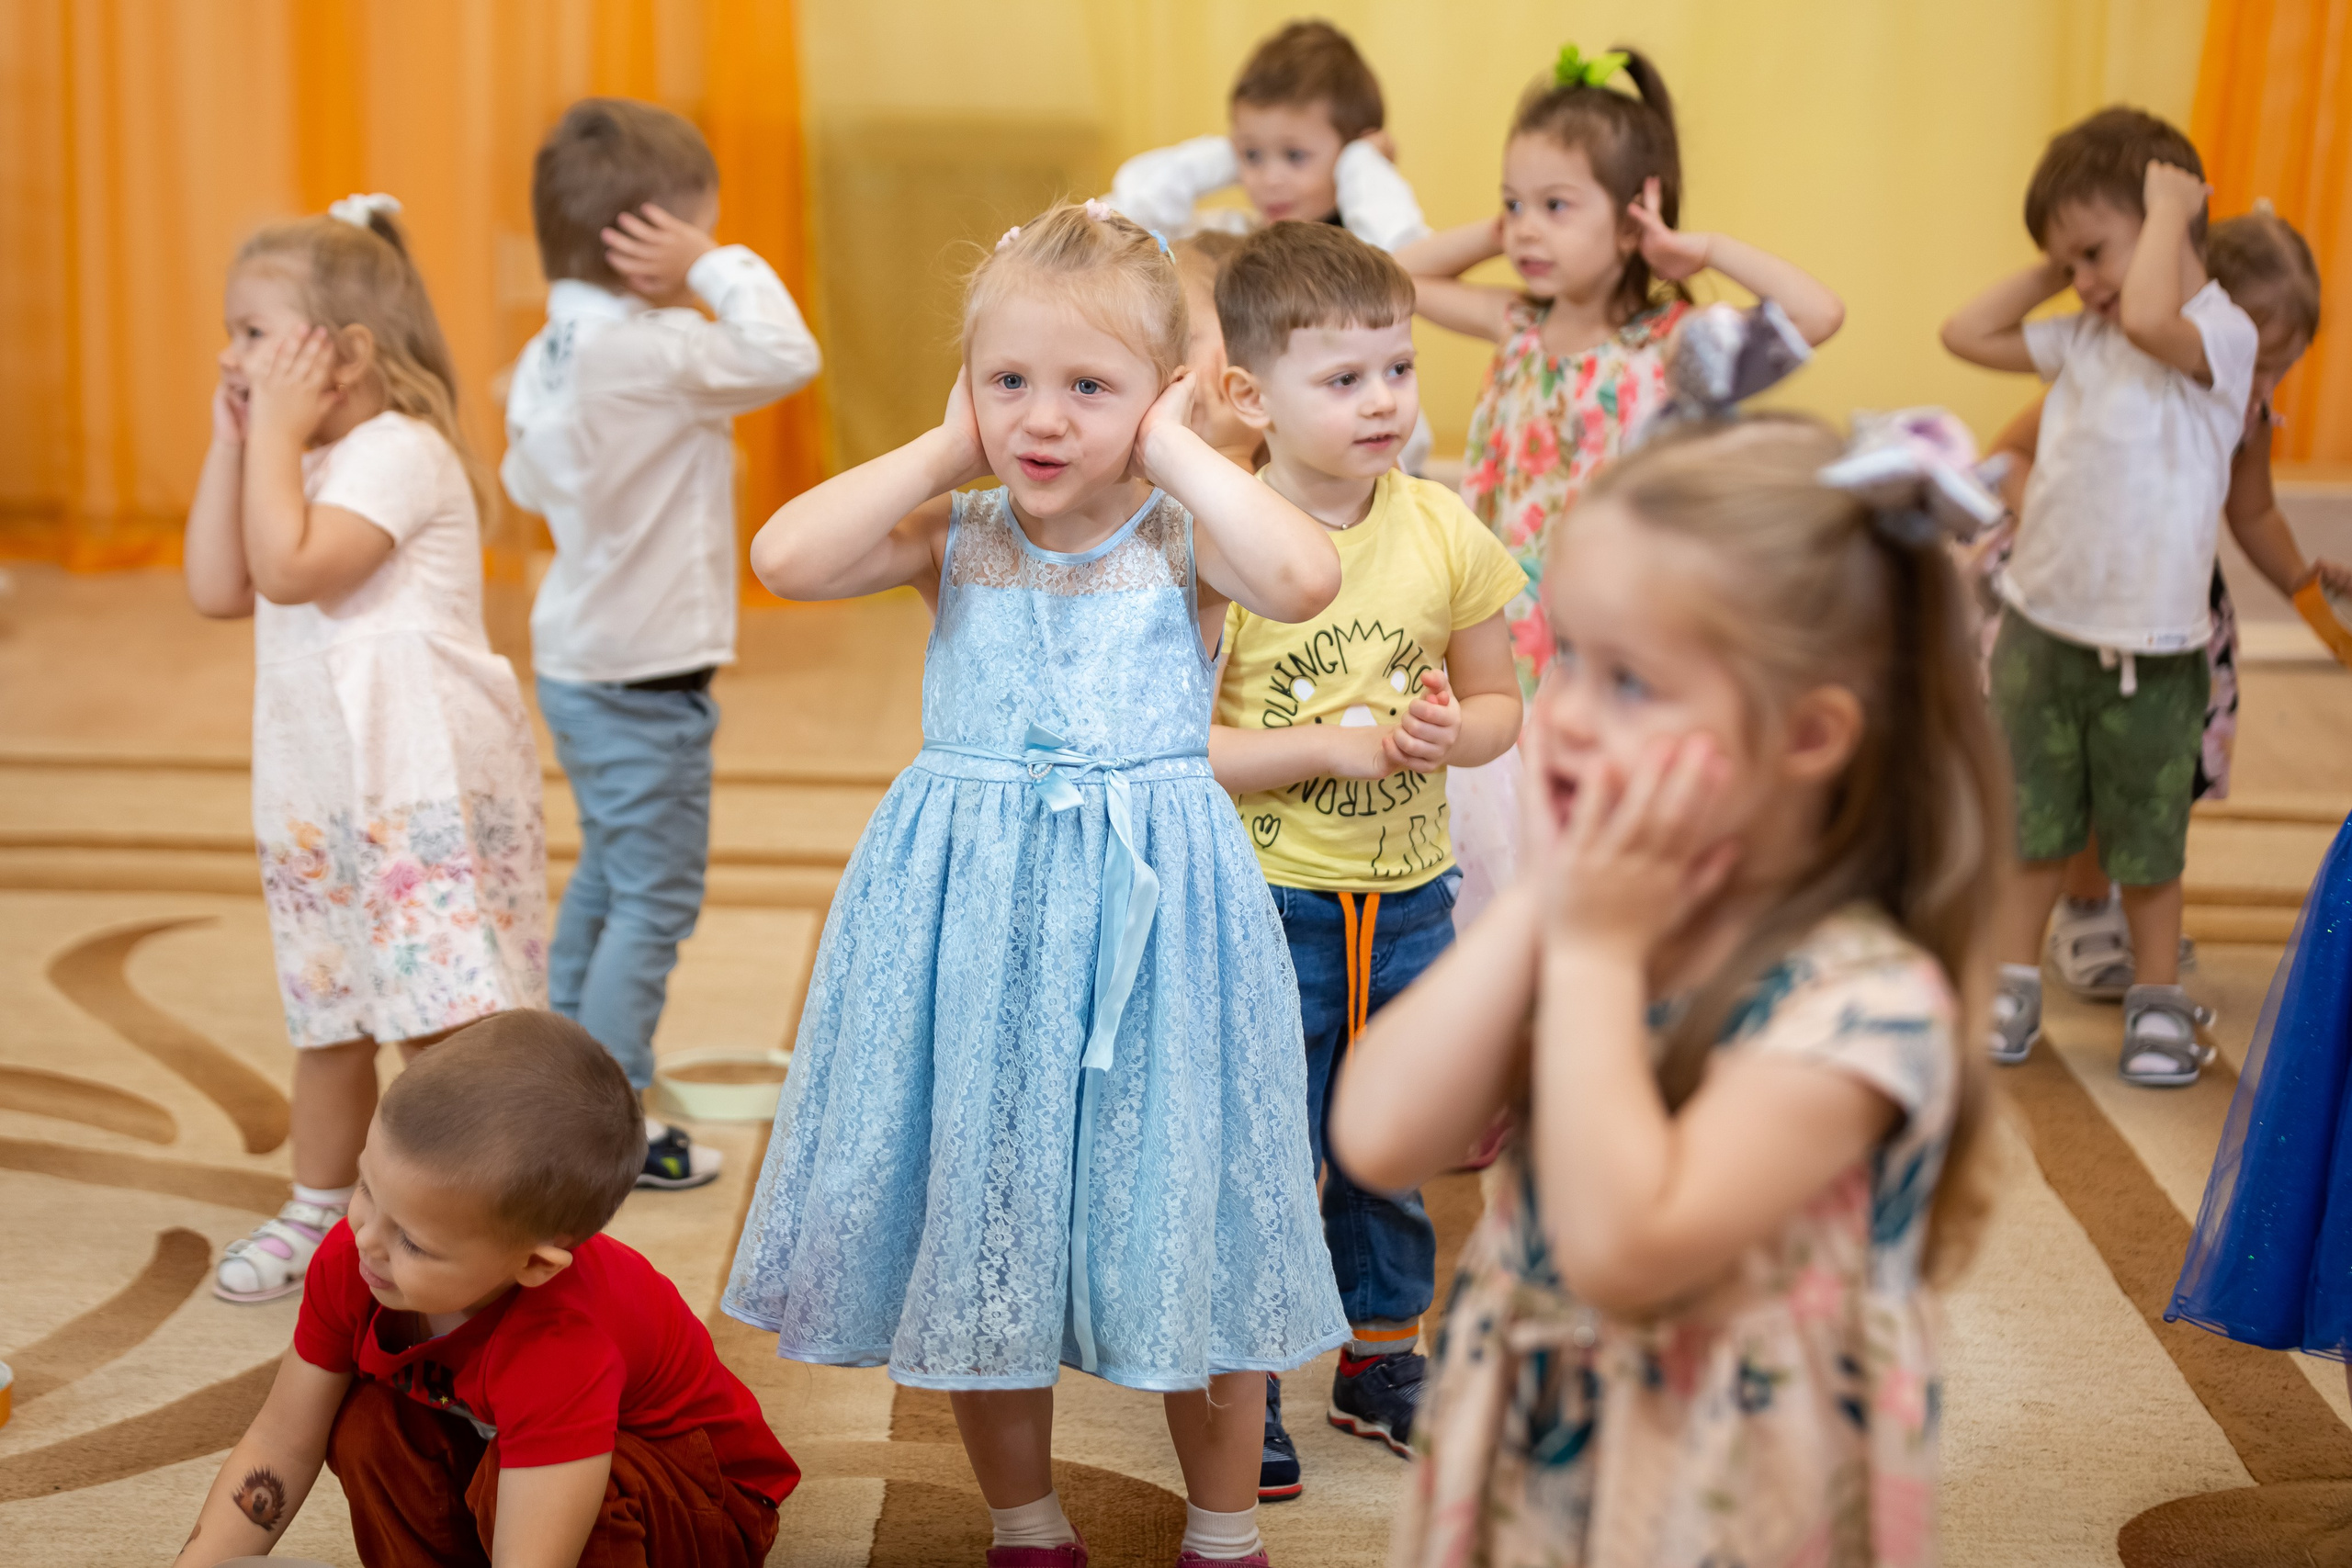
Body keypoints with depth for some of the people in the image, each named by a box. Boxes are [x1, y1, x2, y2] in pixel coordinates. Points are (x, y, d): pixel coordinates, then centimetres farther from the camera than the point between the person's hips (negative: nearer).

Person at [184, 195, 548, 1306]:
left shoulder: (399, 450, -12)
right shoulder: (300, 466, 18)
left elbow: (291, 567, -24)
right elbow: (218, 591, 10)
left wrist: (279, 432, -14)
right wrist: (233, 443, 8)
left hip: (424, 785, -9)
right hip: (317, 792, 10)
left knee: (445, 1019, -14)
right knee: (328, 1021, 19)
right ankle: (320, 1213, 32)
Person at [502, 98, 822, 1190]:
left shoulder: (547, 355, 3)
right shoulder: (656, 353, -24)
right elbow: (787, 357, -27)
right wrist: (719, 268, -18)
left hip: (575, 656, 9)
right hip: (646, 678, -9)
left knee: (607, 873, 24)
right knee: (656, 895, 0)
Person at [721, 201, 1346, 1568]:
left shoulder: (1181, 537, -5)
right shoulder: (955, 536, 1)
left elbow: (1305, 580, -27)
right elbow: (787, 558, -15)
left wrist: (1176, 451, -16)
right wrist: (944, 450, -9)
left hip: (1151, 905, -2)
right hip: (973, 915, 2)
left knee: (1178, 1223, 8)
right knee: (981, 1227, 12)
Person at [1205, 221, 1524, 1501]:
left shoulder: (1445, 533, -2)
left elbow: (1500, 702, 8)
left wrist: (1451, 732, -14)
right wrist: (1331, 744, -21)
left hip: (1408, 903, 4)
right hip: (1264, 911, -4)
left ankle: (1380, 1362, 35)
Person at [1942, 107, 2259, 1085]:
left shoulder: (2222, 336, -14)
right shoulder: (2081, 340, 7)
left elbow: (2150, 318, -36)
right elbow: (1967, 333, 13)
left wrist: (2169, 209, -22)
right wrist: (2051, 270, 6)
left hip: (2147, 652, -5)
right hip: (2040, 627, 6)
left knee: (2147, 841, 9)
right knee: (2029, 822, 13)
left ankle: (2157, 1000, 25)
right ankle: (2013, 987, 25)